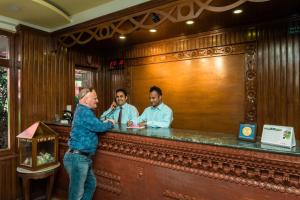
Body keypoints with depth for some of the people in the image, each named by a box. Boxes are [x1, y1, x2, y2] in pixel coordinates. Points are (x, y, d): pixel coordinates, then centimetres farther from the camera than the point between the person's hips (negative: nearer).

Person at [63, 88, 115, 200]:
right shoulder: (84, 112, -19)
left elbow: (95, 126, 18)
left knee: (91, 184, 19)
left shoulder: (82, 110, 13)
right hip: (77, 158, -10)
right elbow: (99, 127, -22)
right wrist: (110, 123, -3)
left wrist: (105, 123, 2)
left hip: (82, 157, 10)